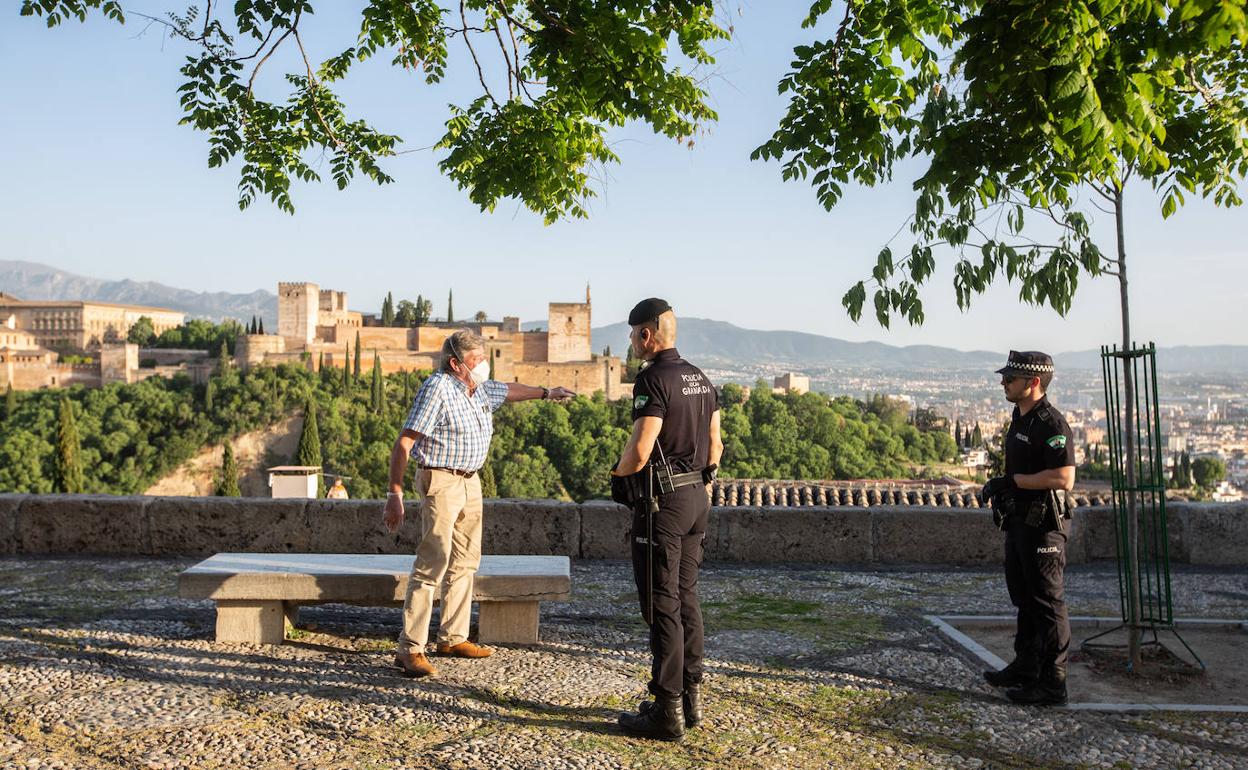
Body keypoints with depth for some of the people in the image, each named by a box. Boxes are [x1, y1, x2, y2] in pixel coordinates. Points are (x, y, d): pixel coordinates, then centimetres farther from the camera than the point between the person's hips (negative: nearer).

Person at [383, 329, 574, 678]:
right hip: (441, 482, -9)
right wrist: (394, 494, -23)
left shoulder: (479, 388, 8)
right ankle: (410, 649, -11)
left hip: (471, 481, 9)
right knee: (433, 563, -14)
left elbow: (509, 390, 33)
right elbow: (403, 443, -19)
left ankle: (453, 638, 25)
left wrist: (546, 393, 42)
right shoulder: (437, 388, -17)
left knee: (465, 562, 14)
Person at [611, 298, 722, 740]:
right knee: (686, 598, 15)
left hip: (661, 503, -9)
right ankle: (691, 698, 21)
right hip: (697, 497, 9)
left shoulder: (654, 380, -16)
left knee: (662, 605, -3)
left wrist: (618, 472, -2)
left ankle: (668, 710, 2)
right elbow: (714, 444, 16)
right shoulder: (700, 379, 11)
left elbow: (640, 451, -22)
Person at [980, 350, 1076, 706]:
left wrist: (1011, 481, -22)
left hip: (1043, 526, -10)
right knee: (1024, 599, 18)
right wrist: (1000, 489, 12)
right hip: (1020, 522, 10)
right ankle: (1025, 668, 30)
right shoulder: (1020, 419, 13)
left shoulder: (1052, 424, -18)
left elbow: (1064, 478, -26)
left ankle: (1052, 683, 5)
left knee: (1047, 604, -3)